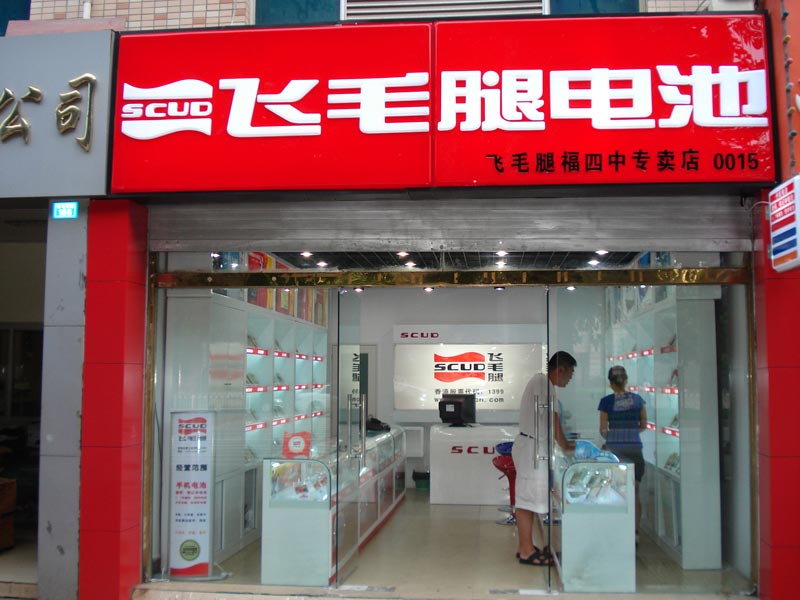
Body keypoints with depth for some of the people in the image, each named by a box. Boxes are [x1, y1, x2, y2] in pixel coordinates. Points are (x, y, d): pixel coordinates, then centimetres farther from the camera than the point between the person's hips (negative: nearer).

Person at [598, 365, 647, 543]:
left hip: (614, 449, -1)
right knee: (634, 493, 9)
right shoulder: (637, 399, 3)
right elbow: (643, 425, 11)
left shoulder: (607, 401, -4)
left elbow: (603, 429, 0)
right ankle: (635, 532, 9)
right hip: (635, 448, 2)